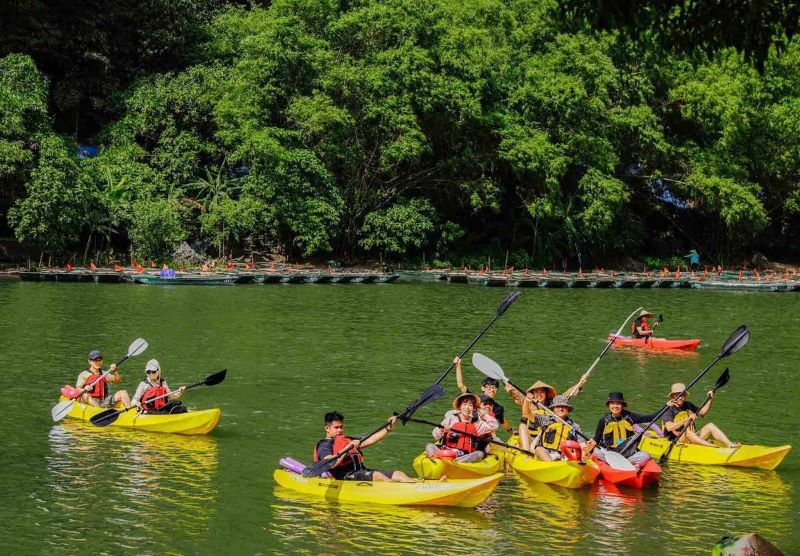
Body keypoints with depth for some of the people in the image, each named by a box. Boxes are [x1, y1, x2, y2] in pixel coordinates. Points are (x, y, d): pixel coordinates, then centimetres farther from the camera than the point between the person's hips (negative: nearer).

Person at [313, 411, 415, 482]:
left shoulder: (348, 440, 29)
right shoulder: (324, 445, 4)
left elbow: (370, 441, 20)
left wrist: (388, 428, 10)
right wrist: (349, 447, -21)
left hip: (362, 471, 8)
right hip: (346, 476, -8)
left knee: (398, 474, -10)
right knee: (377, 475, -33)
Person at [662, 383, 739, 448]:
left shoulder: (688, 405, 13)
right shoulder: (669, 410, -10)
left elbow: (702, 412, 27)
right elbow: (669, 427, -25)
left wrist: (710, 400, 13)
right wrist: (686, 420, -29)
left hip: (693, 439, 7)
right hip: (676, 441, -7)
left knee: (710, 426, -8)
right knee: (687, 431, -36)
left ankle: (730, 445, -26)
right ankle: (714, 447, -51)